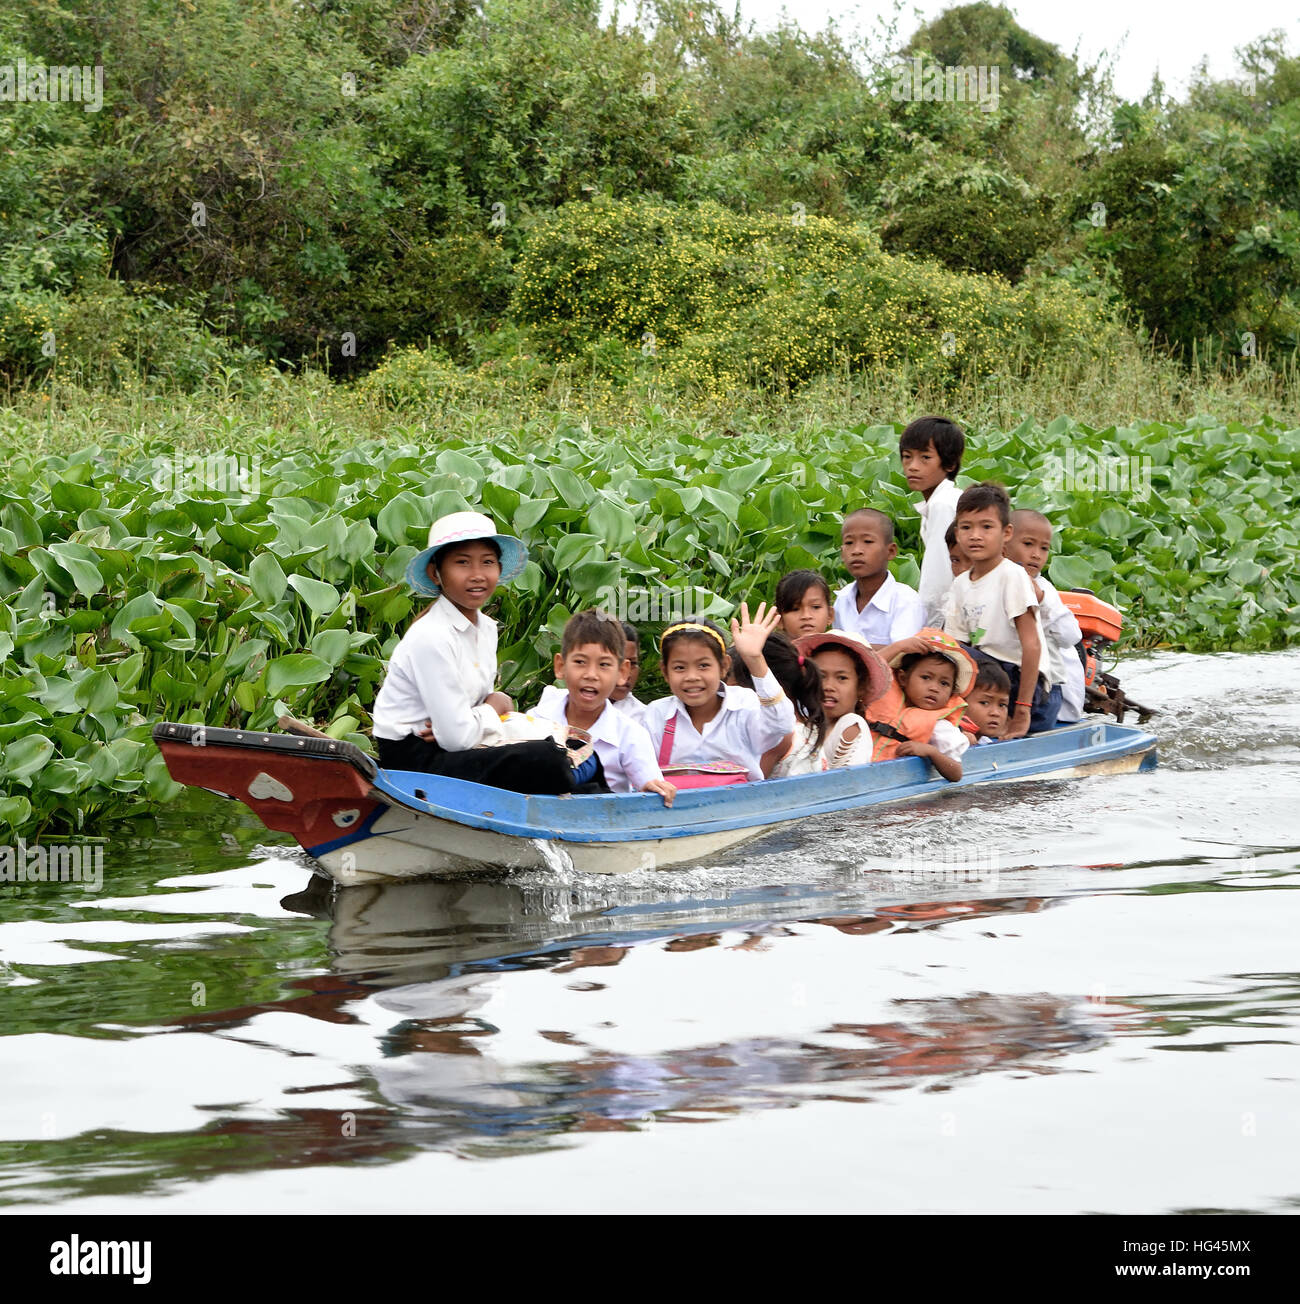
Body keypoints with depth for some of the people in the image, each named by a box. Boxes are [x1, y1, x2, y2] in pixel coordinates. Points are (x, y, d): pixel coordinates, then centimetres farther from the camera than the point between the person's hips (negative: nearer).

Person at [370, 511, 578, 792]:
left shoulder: (486, 629, 8)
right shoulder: (431, 638, -20)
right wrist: (495, 707, -1)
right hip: (412, 761, -9)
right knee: (543, 759, -21)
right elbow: (457, 737, -20)